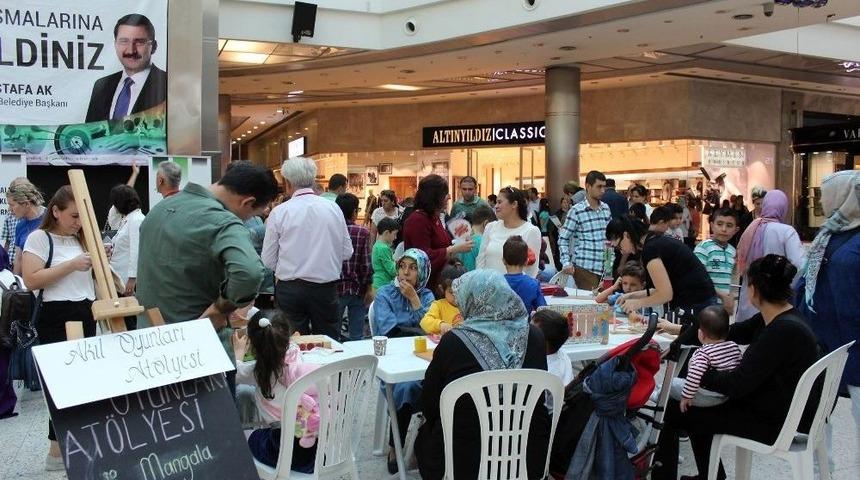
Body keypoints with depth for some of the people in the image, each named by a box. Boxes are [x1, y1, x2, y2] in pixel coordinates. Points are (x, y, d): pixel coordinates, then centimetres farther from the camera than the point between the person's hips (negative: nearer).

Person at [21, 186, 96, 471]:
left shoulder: (81, 238, 16)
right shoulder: (39, 238, -4)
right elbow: (31, 280, -15)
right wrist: (71, 265, -18)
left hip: (86, 314, 7)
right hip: (57, 318, -6)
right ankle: (58, 451, 2)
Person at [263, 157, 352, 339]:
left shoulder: (280, 212, -6)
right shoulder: (333, 208, -1)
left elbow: (268, 260, -1)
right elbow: (347, 253, 5)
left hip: (290, 289, -1)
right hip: (326, 288, 1)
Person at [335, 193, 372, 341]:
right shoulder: (363, 232, -8)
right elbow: (366, 264, -9)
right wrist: (369, 288, 2)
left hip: (336, 288, 1)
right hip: (357, 290, -1)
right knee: (357, 335, 6)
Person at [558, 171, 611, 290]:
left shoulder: (606, 208, 11)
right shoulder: (577, 210, -5)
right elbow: (563, 240, -4)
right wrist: (566, 263, -15)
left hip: (604, 268, 5)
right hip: (584, 268, -5)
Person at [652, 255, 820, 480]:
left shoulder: (784, 331, -28)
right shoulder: (778, 319, 0)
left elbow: (737, 384, -26)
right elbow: (731, 333, 14)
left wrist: (700, 375, -10)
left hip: (774, 424, -9)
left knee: (677, 411, -2)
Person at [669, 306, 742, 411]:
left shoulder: (704, 353, -26)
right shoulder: (734, 346, -5)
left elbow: (694, 377, -34)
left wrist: (686, 396, -25)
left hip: (707, 398, -8)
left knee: (672, 383, 11)